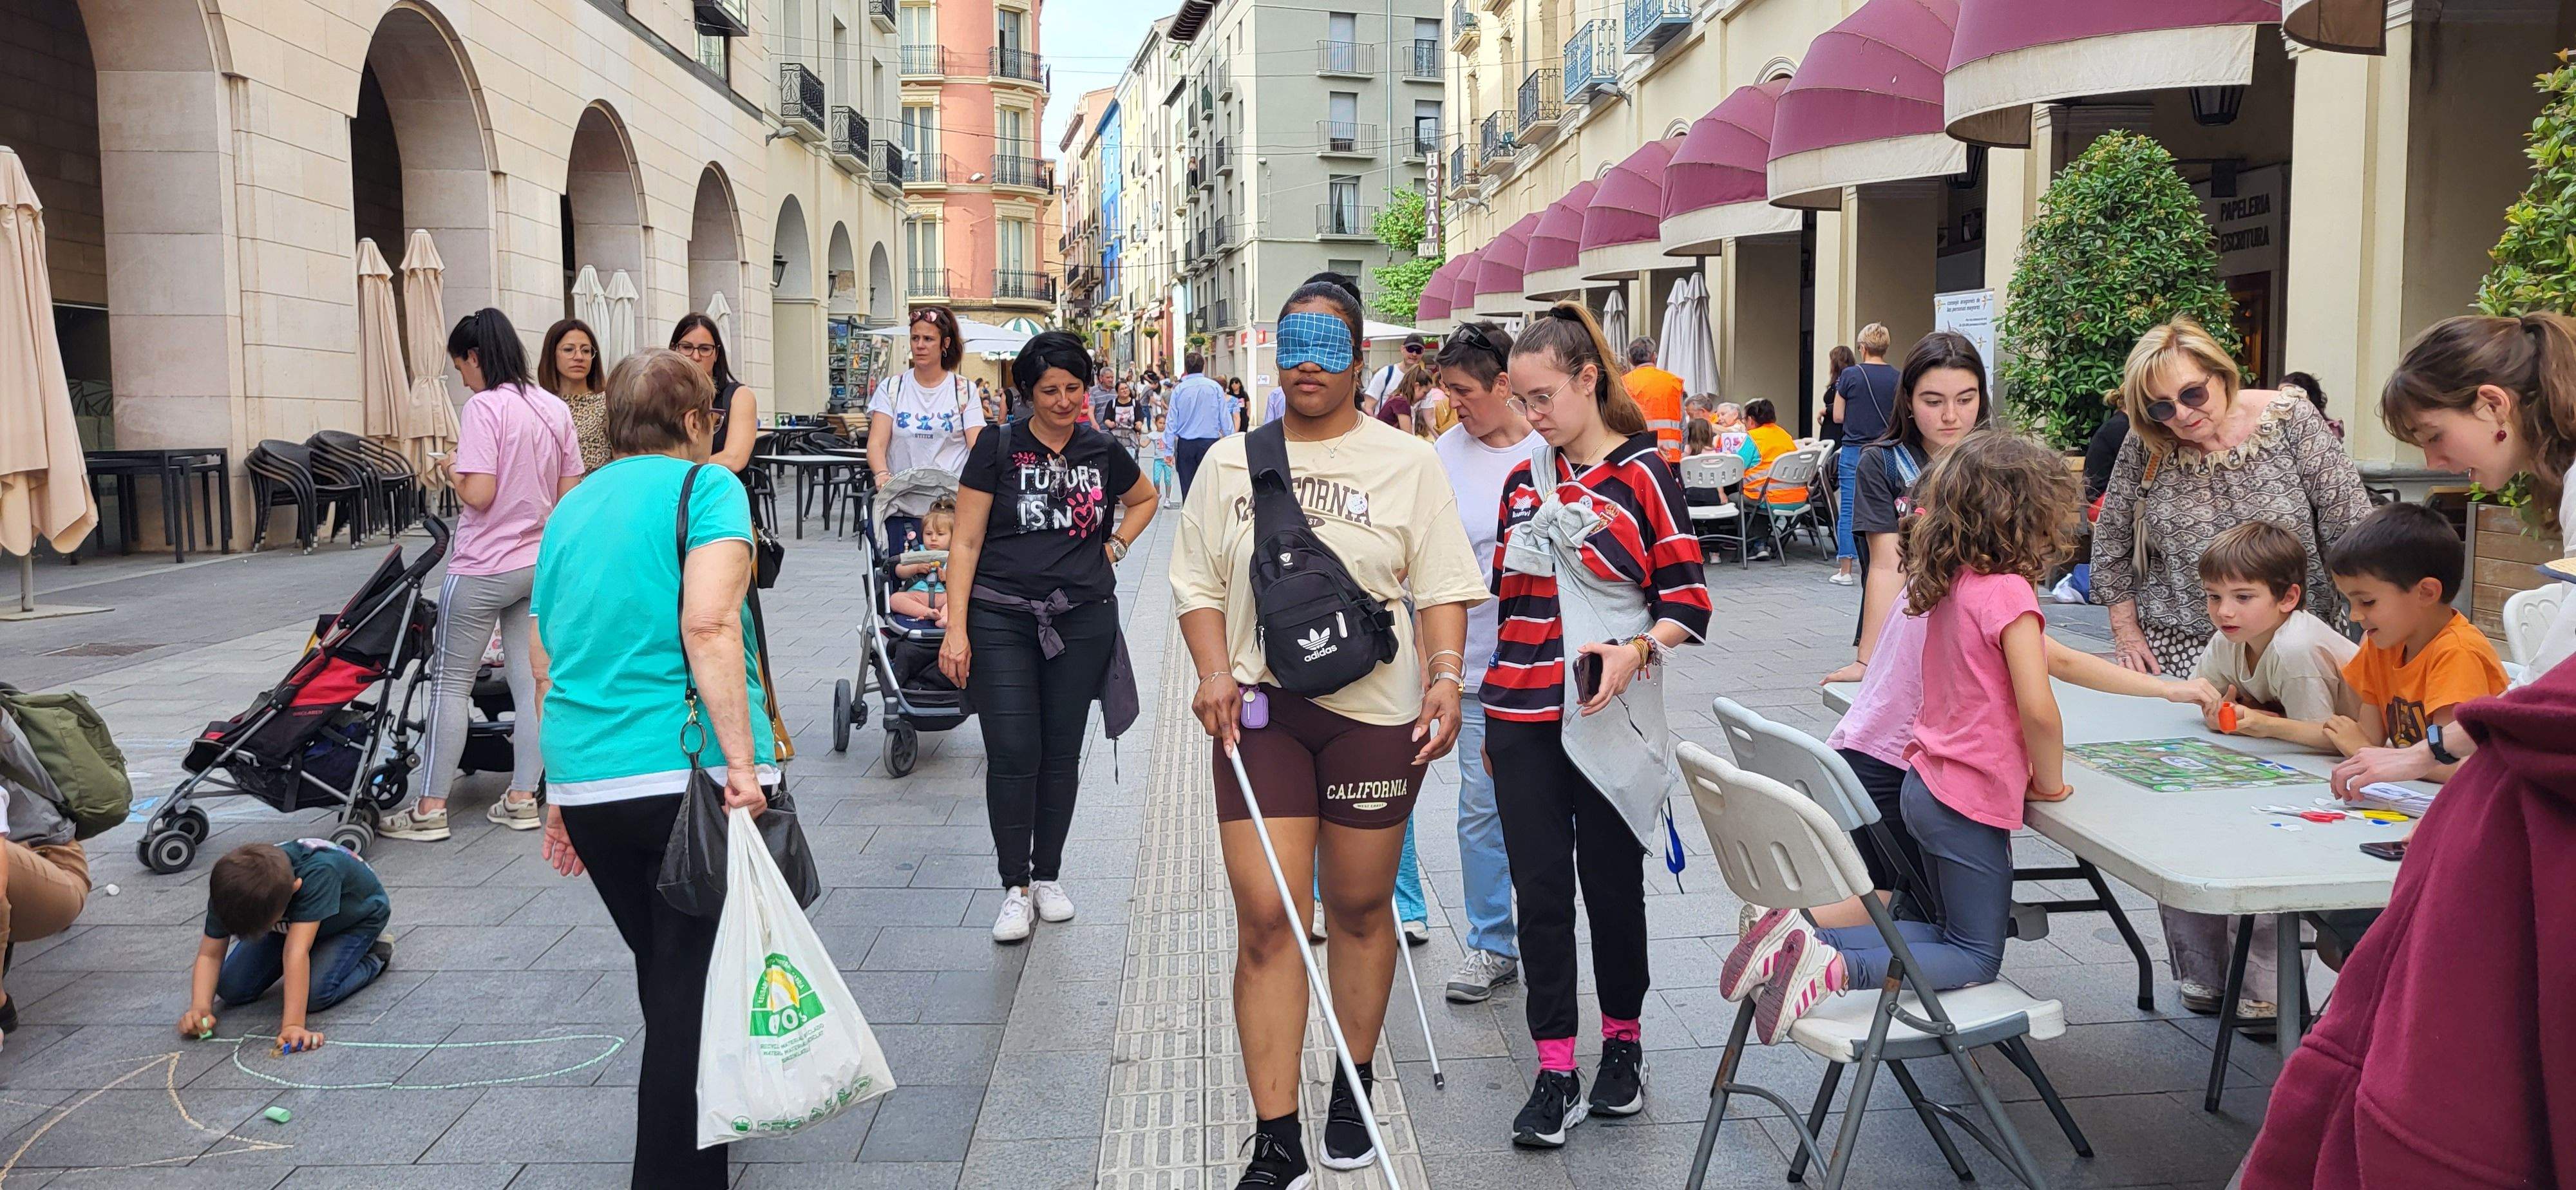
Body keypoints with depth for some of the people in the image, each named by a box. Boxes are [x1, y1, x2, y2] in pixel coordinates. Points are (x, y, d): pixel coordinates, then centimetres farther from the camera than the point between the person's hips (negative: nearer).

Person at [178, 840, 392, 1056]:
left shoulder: (318, 874, -44)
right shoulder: (229, 886, -28)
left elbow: (297, 951, -46)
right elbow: (210, 955, -18)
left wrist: (293, 1025, -50)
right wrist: (200, 1008, -34)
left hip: (357, 918, -6)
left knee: (315, 994, -27)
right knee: (232, 990, -6)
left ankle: (376, 958, 1)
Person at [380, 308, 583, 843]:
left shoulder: (484, 407, -15)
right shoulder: (556, 408, 6)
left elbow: (479, 493, -20)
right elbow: (570, 494, 8)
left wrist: (453, 474, -2)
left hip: (483, 569, -6)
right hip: (541, 564, 6)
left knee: (451, 683, 3)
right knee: (530, 681, 9)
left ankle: (430, 809, 7)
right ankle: (522, 799, 13)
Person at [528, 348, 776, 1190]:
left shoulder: (573, 506, 17)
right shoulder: (705, 487, -4)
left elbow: (550, 660, 20)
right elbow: (707, 626, -20)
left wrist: (562, 790, 27)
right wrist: (742, 761, -22)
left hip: (584, 782, 7)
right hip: (689, 773, -7)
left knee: (664, 977, 22)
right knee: (692, 989, 0)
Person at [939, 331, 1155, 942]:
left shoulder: (1103, 451, 6)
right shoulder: (999, 447, -3)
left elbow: (1145, 499, 27)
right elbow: (966, 542, -3)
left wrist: (1115, 546, 10)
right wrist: (957, 628, -9)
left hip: (1083, 617, 3)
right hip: (1002, 619, -2)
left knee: (1061, 753, 8)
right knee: (1012, 753, -7)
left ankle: (1049, 875, 23)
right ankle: (1016, 887, 6)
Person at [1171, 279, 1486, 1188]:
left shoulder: (1407, 462, 4)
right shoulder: (1231, 461, 9)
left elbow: (1442, 587, 1)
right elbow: (1198, 581, 10)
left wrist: (1445, 677, -14)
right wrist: (1213, 671, -6)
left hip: (1375, 711, 0)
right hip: (1261, 707, 1)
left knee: (1360, 907, 11)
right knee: (1266, 917, -5)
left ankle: (1354, 1087, 33)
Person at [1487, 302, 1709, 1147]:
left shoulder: (1642, 473, -5)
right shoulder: (1523, 482, 9)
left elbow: (1688, 603, -6)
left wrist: (1635, 651, -25)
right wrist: (1493, 714, 19)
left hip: (1607, 719, -4)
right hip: (1523, 717, 4)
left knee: (1612, 884, 8)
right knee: (1540, 891, 3)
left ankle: (1623, 1043, 29)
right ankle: (1555, 1074, 10)